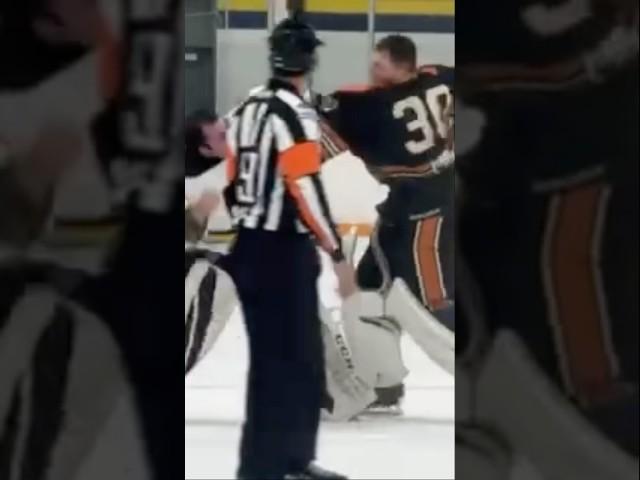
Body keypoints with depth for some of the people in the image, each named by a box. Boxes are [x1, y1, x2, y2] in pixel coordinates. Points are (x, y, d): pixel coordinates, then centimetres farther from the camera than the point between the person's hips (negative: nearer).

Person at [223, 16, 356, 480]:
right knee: (284, 363, -8)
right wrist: (338, 255, -19)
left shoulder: (247, 108, 12)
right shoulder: (294, 114, -17)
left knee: (277, 357, 18)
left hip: (250, 249, 10)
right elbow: (305, 189, -22)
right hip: (283, 255, -10)